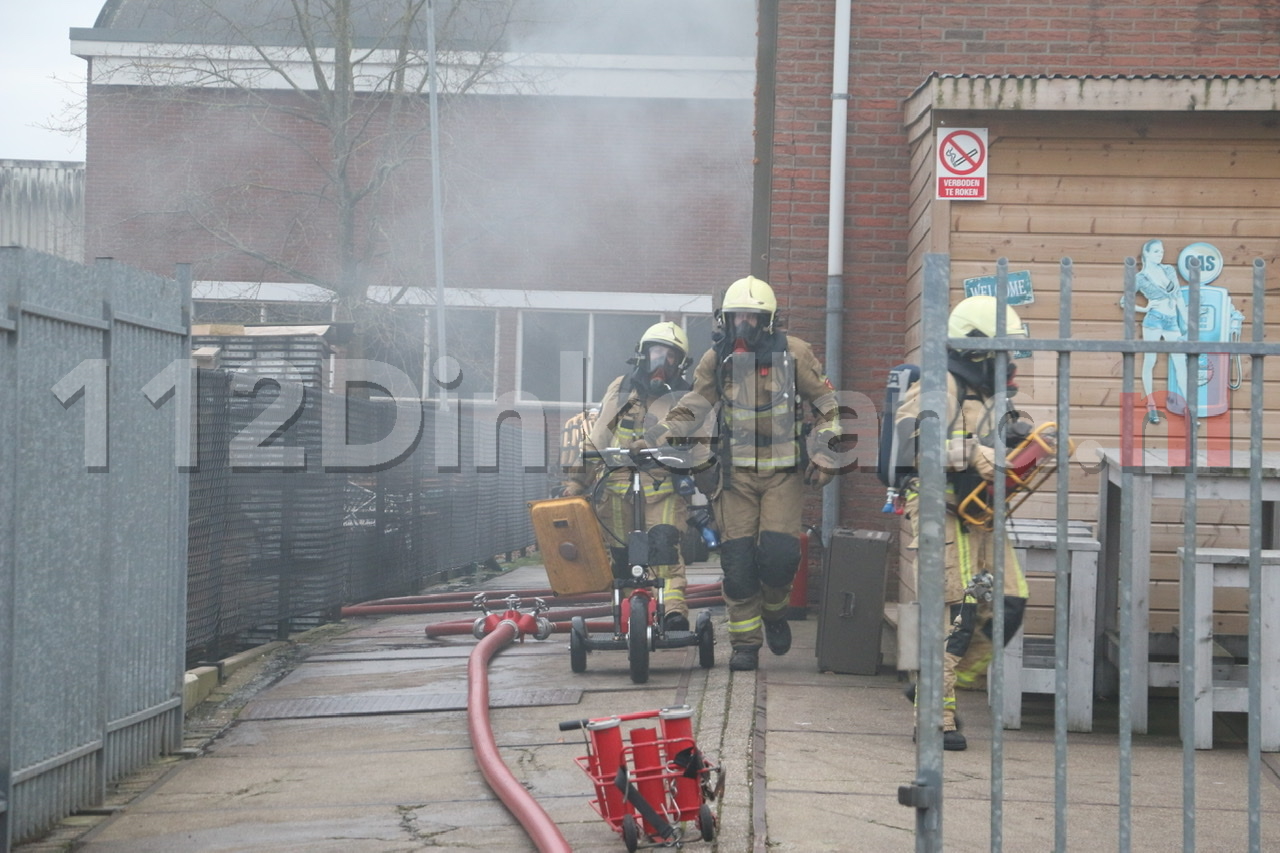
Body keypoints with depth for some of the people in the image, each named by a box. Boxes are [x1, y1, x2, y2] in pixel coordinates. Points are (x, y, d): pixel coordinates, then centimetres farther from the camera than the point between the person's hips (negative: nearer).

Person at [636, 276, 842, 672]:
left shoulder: (793, 353, -3)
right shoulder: (716, 360, 3)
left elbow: (828, 405, 5)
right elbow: (690, 412, 8)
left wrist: (824, 454, -4)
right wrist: (649, 440, -6)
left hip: (784, 472, -2)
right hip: (737, 473, 2)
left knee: (778, 551, -14)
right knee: (737, 558, -4)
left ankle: (774, 611, 17)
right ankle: (745, 642, 8)